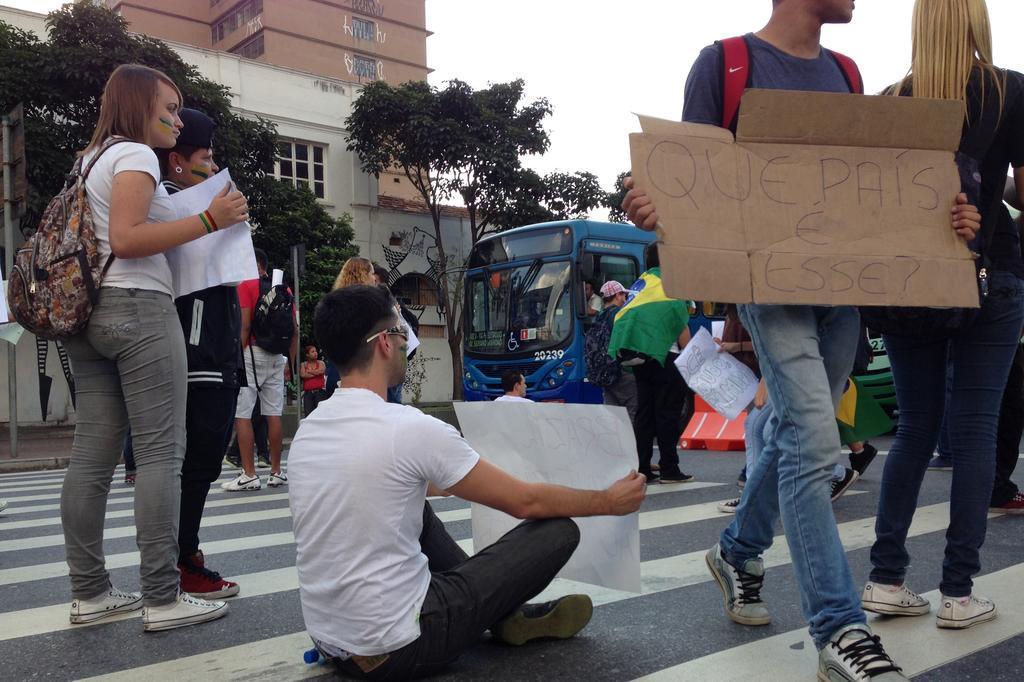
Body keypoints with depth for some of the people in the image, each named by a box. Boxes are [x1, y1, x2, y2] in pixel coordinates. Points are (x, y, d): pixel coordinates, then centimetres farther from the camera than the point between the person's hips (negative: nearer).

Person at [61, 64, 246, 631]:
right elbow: (125, 239, -16)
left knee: (92, 453, 6)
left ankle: (88, 592, 11)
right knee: (160, 451, -9)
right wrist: (209, 219, -17)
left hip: (88, 311, 9)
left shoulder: (92, 158, 23)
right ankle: (162, 598, -8)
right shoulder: (134, 154, -4)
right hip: (137, 307, -9)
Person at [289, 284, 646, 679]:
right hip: (397, 649, -8)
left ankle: (504, 612, 28)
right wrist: (609, 501, 7)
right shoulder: (410, 428, -20)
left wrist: (454, 478, 39)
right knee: (558, 529, -2)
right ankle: (509, 618, 26)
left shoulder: (307, 430, 4)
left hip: (329, 641, 8)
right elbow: (526, 502, -10)